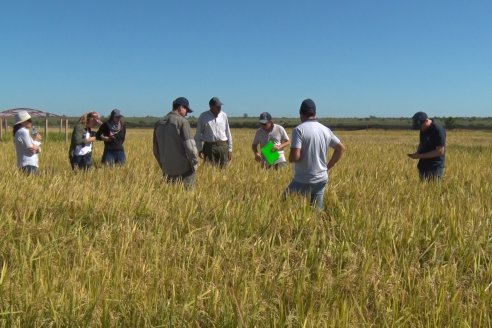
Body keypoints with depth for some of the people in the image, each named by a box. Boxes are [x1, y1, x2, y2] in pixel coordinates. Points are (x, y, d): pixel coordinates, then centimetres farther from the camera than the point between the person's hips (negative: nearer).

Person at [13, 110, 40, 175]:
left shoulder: (22, 131, 19)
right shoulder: (23, 132, -11)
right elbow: (31, 150, -16)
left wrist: (36, 148, -7)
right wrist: (37, 147, 3)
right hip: (29, 165, -10)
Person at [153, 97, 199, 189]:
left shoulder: (159, 123, 10)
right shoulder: (182, 121, -9)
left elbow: (156, 149, 16)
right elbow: (190, 145, -15)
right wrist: (195, 163, -2)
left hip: (167, 170, 6)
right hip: (184, 169, -6)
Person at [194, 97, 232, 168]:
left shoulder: (224, 115, 7)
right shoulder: (203, 117, 0)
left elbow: (228, 133, 12)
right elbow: (198, 134, 3)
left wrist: (230, 149, 10)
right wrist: (200, 149, -4)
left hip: (223, 146, 3)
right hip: (209, 146, -2)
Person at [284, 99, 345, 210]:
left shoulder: (299, 129, -15)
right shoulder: (326, 130, 4)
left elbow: (294, 157, -23)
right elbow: (341, 148, 14)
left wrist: (290, 158, 0)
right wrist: (328, 167, 18)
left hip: (303, 181, -5)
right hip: (321, 180, 6)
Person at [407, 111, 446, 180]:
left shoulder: (438, 130, -17)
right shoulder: (423, 129, 8)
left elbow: (440, 151, -20)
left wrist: (421, 156, -20)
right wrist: (417, 153, 0)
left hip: (435, 168, -8)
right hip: (424, 167, 8)